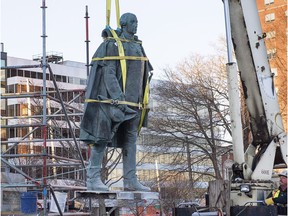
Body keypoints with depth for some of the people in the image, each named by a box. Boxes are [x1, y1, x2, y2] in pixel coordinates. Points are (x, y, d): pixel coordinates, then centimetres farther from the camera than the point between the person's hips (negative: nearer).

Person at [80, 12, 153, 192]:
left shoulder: (137, 46, 17)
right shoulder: (112, 44, -7)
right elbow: (108, 73, -15)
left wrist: (140, 102, 17)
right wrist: (118, 99, -23)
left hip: (133, 103, 8)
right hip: (113, 100, -8)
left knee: (131, 140, 7)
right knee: (102, 137, -6)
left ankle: (130, 180, 9)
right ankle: (93, 179, -4)